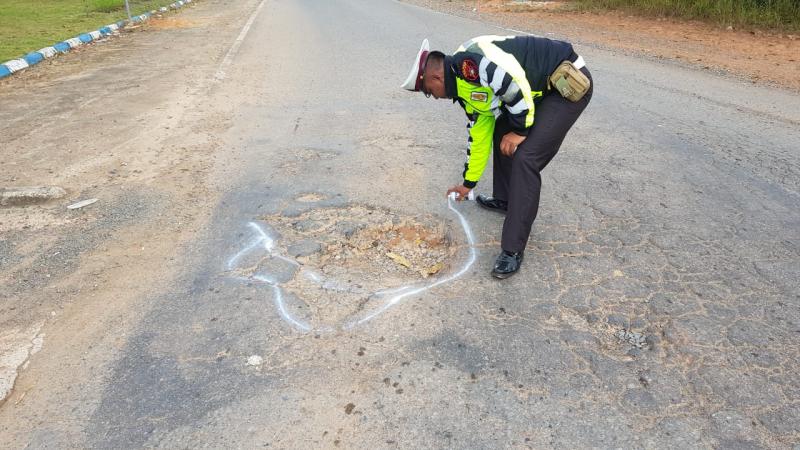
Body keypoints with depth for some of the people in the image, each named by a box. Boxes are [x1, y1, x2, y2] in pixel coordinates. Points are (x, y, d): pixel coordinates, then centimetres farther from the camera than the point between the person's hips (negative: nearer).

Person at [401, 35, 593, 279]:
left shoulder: (470, 61, -21)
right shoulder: (465, 88, 10)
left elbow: (517, 84, -27)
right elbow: (479, 134, 20)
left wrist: (520, 130, -12)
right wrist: (468, 183, 29)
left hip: (569, 82, -10)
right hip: (545, 87, 10)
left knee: (525, 159, -16)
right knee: (501, 132, 22)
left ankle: (513, 251, -9)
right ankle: (505, 199, 40)